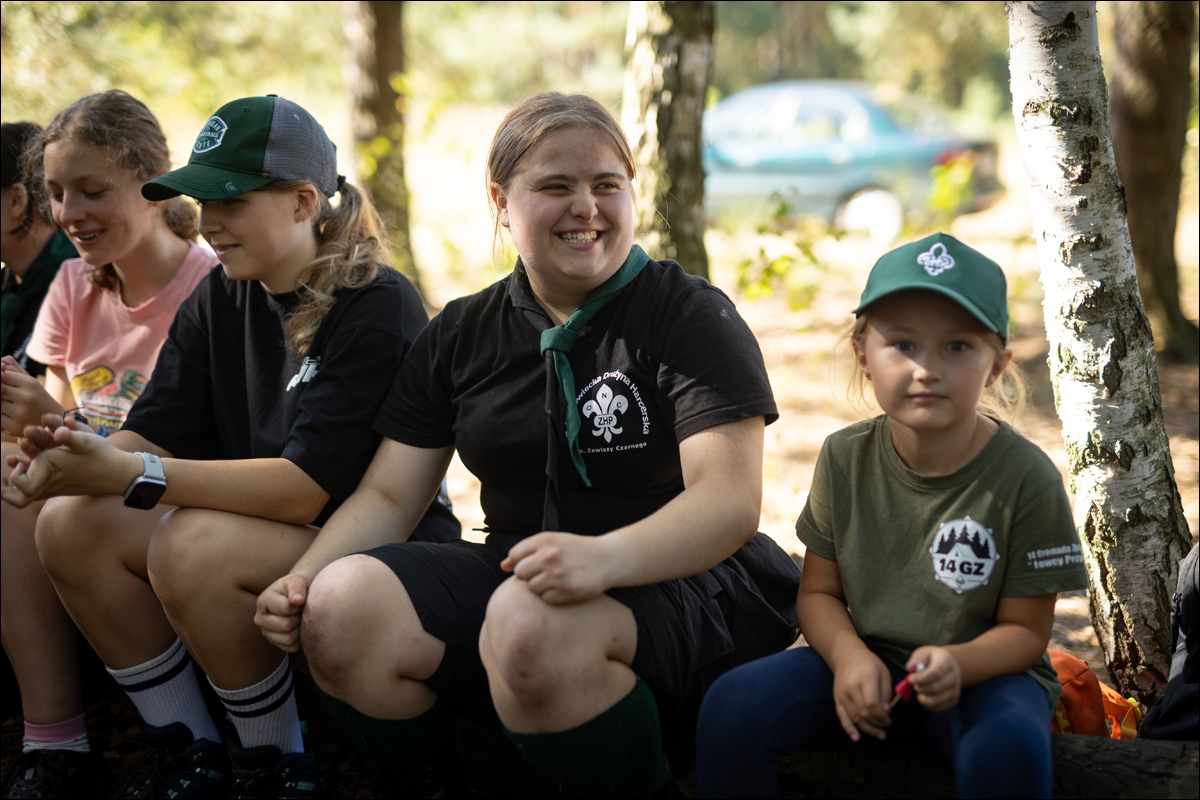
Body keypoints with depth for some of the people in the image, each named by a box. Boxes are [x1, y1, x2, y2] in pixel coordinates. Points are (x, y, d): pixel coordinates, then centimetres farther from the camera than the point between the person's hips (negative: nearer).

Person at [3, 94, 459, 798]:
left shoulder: (377, 306, -18)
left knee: (192, 547, -32)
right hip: (255, 526, 8)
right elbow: (155, 432, -1)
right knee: (73, 523, -11)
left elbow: (307, 487, -26)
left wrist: (131, 475, -33)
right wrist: (73, 459, -25)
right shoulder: (221, 300, 6)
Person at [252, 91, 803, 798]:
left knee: (532, 622, -37)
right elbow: (390, 496, 10)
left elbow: (731, 501, -17)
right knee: (342, 607, -21)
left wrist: (608, 557, -37)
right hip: (512, 574, 5)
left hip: (679, 587, -5)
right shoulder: (460, 336, 12)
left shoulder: (692, 317, -4)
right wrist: (303, 578, -11)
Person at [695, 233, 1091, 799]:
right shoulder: (846, 457, -4)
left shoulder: (1026, 478, -14)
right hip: (865, 661, 3)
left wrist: (957, 664, -29)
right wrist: (848, 655, -19)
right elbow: (819, 591, 3)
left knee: (1010, 749, -37)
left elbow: (1025, 629, -8)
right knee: (731, 707, -22)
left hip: (983, 670, -3)